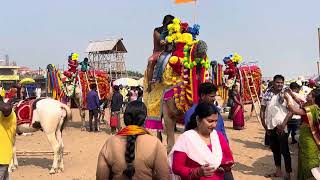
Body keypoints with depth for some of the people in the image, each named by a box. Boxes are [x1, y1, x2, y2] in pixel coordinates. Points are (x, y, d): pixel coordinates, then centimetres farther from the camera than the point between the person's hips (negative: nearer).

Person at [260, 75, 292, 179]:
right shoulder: (267, 94, 3)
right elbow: (262, 110, 7)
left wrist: (283, 124, -17)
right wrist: (264, 125, -1)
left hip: (281, 127, -4)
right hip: (270, 127, 4)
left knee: (284, 151, 1)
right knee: (275, 150, 16)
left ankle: (288, 174, 12)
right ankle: (278, 171, 29)